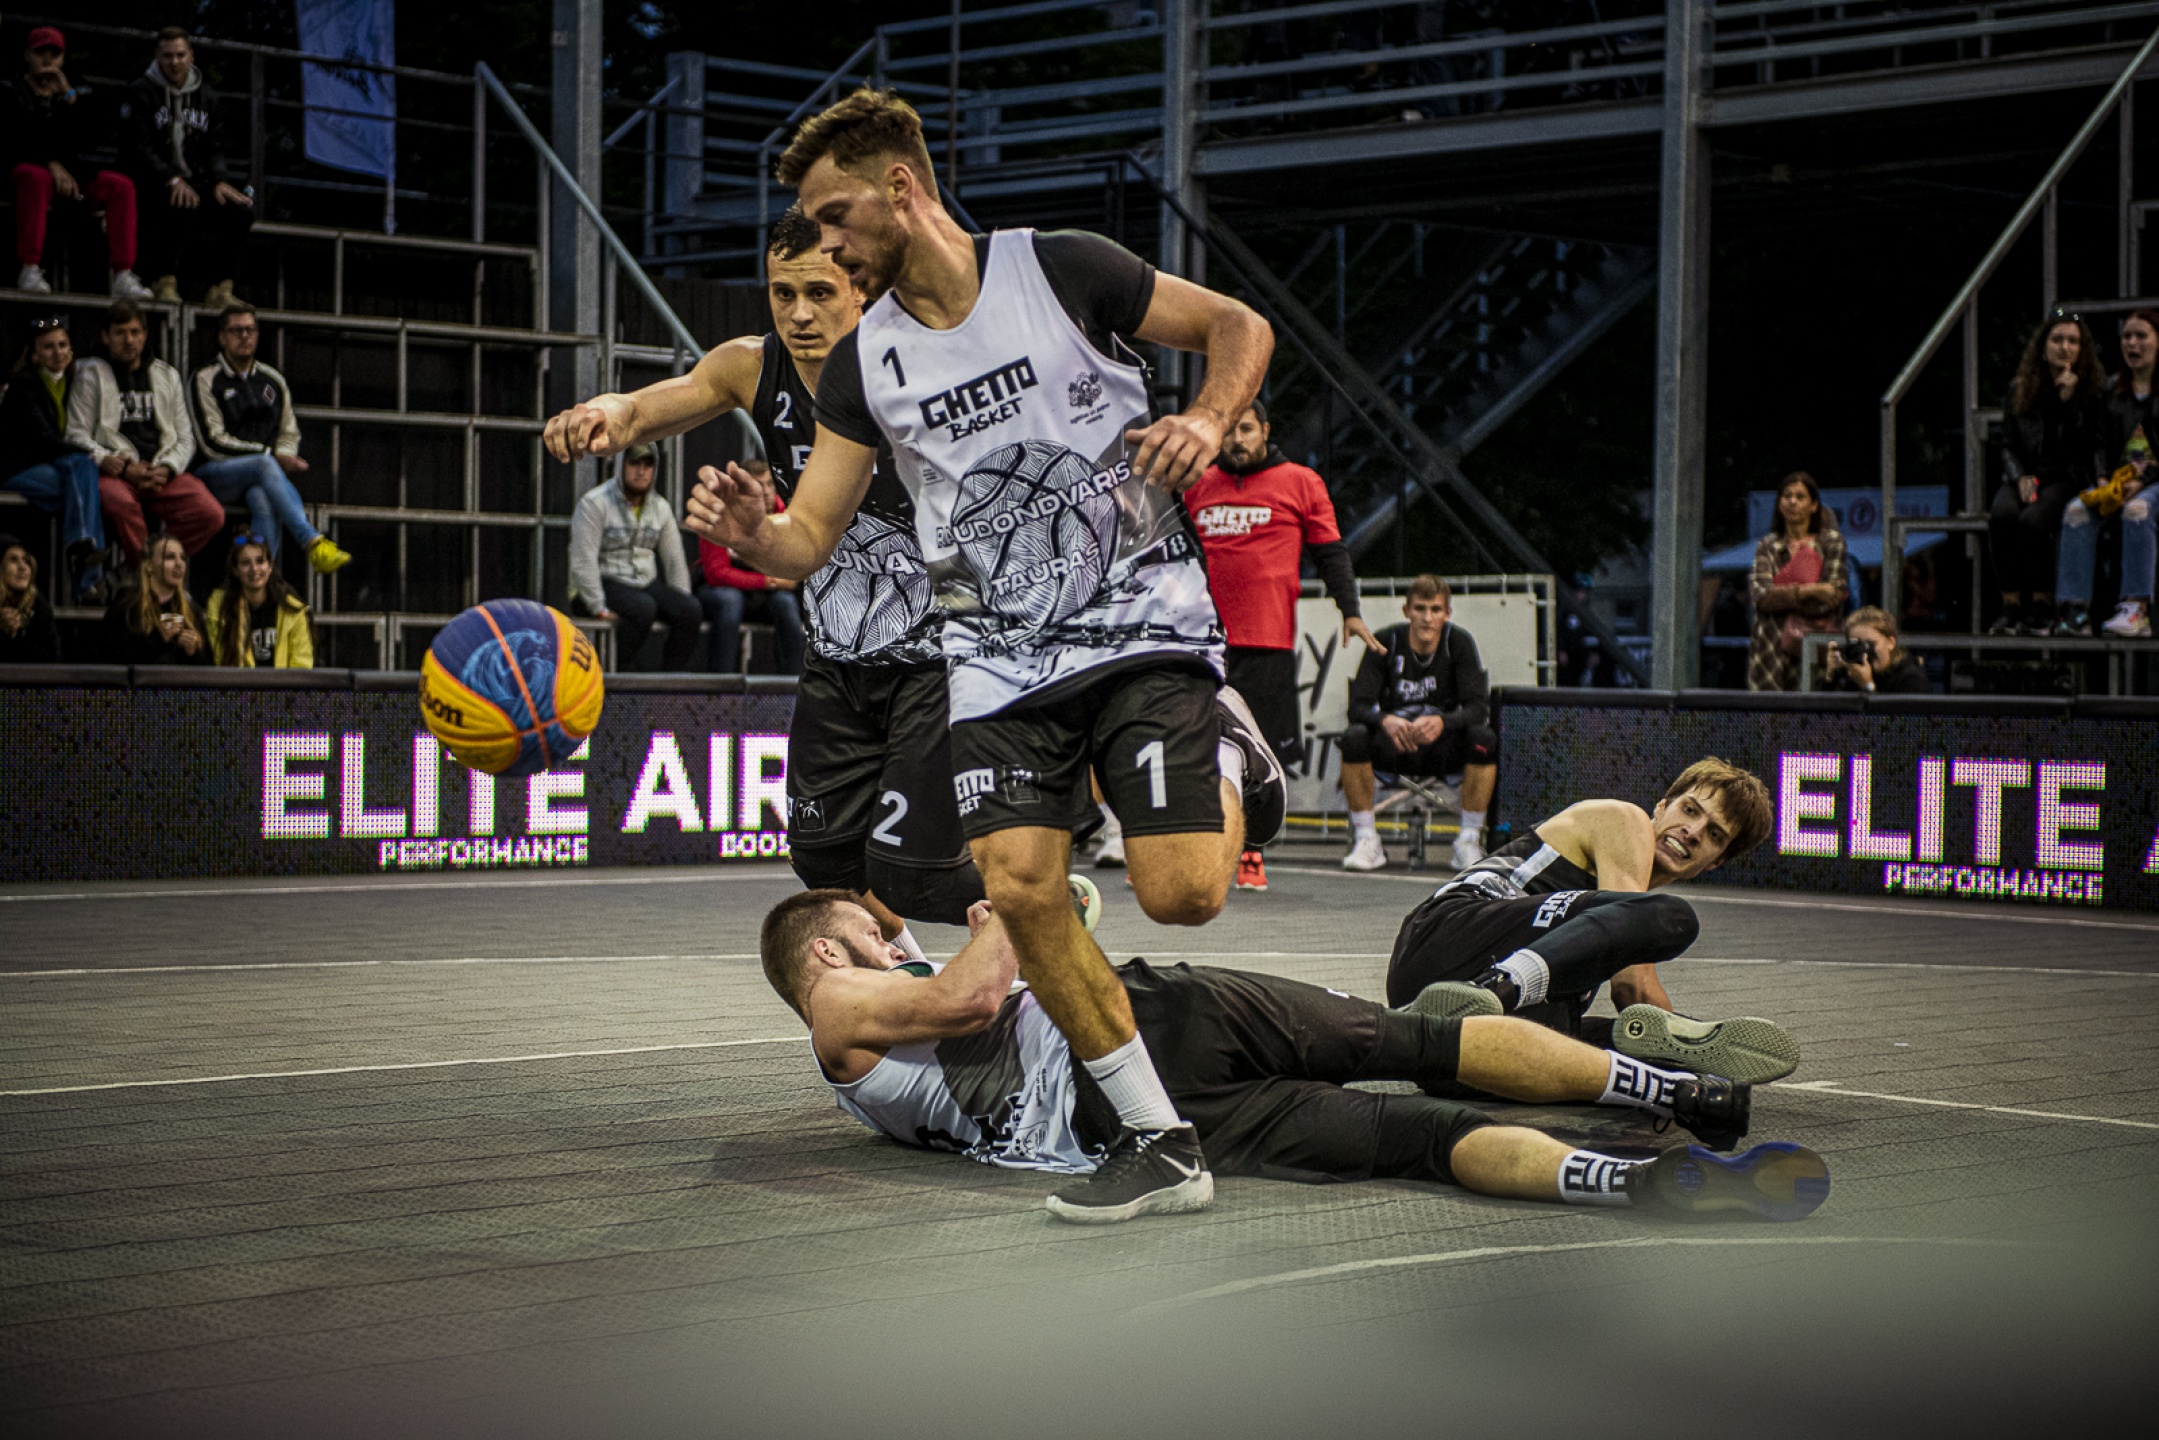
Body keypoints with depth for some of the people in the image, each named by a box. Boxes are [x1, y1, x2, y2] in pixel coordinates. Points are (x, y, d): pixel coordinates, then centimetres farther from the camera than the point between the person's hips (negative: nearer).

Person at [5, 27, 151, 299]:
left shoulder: (77, 92, 17)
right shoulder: (13, 92, 6)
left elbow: (88, 139, 0)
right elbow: (15, 140, -8)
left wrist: (69, 96, -9)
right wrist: (51, 164, -20)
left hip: (66, 173, 5)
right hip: (22, 168, -4)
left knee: (121, 185, -18)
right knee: (37, 177, -40)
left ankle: (122, 276, -27)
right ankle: (29, 271, -43)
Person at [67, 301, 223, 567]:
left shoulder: (167, 376, 22)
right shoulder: (91, 374, 11)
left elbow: (185, 438, 19)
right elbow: (77, 436, 2)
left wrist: (166, 469, -4)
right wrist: (125, 469, -11)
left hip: (165, 473, 3)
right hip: (114, 472, -3)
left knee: (212, 515, -26)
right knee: (120, 504, -41)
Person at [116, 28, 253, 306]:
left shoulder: (205, 96, 16)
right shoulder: (141, 93, -1)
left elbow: (214, 149, 13)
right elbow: (139, 148, -11)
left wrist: (220, 181, -10)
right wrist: (173, 180, -25)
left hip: (195, 181, 5)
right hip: (154, 186, -5)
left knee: (242, 211, -19)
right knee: (184, 205, -37)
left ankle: (221, 289, -14)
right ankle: (165, 282, -26)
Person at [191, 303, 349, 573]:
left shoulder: (273, 381, 18)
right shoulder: (206, 380, 1)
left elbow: (289, 434, 22)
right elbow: (213, 442, -7)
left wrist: (285, 457, -4)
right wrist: (273, 456, -13)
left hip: (261, 474, 3)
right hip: (216, 473, -3)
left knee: (263, 499, -35)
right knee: (265, 465, -36)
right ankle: (314, 543, -47)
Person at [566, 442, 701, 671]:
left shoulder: (660, 507, 11)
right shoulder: (595, 503, -9)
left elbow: (674, 559, 15)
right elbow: (583, 560, -15)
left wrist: (681, 600, 2)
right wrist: (599, 608, -21)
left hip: (646, 583, 6)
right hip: (605, 584, -6)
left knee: (691, 609, -20)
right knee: (643, 608, -36)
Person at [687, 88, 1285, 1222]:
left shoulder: (1060, 268, -6)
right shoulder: (861, 366, 4)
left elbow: (1239, 328, 4)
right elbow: (809, 539, 2)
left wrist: (1205, 423, -15)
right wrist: (751, 531, -21)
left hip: (1142, 624, -4)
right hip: (1002, 660, 4)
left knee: (1181, 894, -17)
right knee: (1017, 888, -16)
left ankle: (1226, 753, 21)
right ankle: (1161, 1146, -4)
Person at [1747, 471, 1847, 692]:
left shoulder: (1831, 541, 9)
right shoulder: (1767, 545, 15)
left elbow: (1834, 598, -1)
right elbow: (1759, 596, -1)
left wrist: (1781, 595, -2)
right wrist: (1808, 592, -10)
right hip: (1771, 647, 2)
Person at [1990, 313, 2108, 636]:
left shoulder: (2095, 390, 5)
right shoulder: (2019, 391, 12)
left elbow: (2096, 446, -4)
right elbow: (2008, 445, 13)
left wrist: (2070, 400, -11)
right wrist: (2021, 477, -6)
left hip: (2069, 478, -3)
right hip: (2029, 475, 3)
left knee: (2033, 520, -34)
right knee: (2001, 514, -32)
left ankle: (2042, 606, -22)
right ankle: (2010, 605, -29)